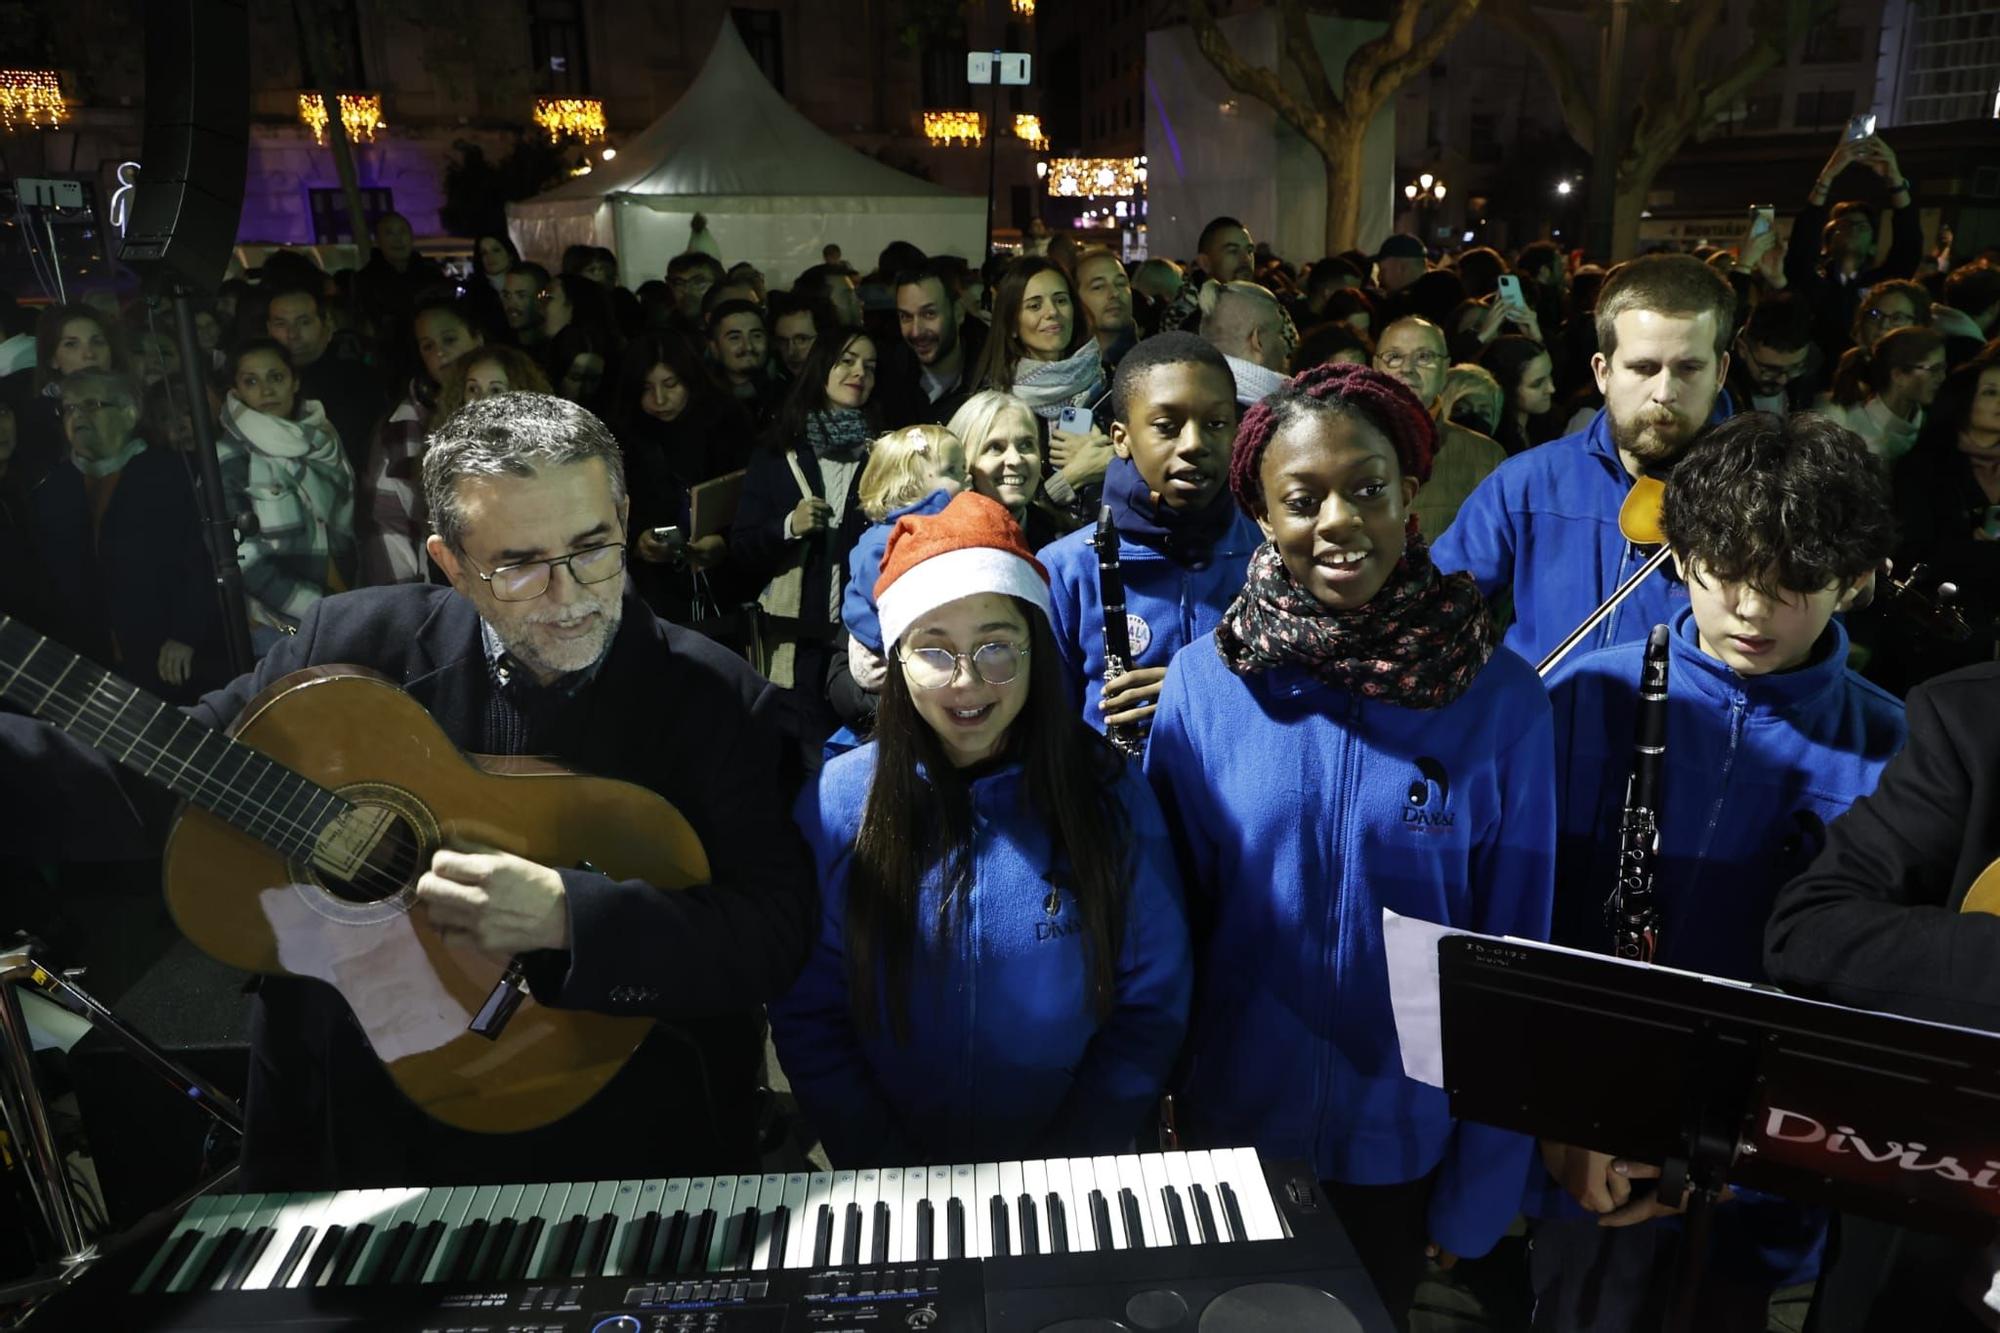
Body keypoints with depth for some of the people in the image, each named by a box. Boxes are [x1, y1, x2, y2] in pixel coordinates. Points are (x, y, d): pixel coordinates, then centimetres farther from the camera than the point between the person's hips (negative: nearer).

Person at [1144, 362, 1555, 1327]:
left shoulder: (1501, 698, -13)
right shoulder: (1199, 683, -12)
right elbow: (1169, 918, -2)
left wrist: (1480, 1195, -3)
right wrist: (1168, 1099, 2)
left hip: (1408, 1140, 0)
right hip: (1237, 1126, 1)